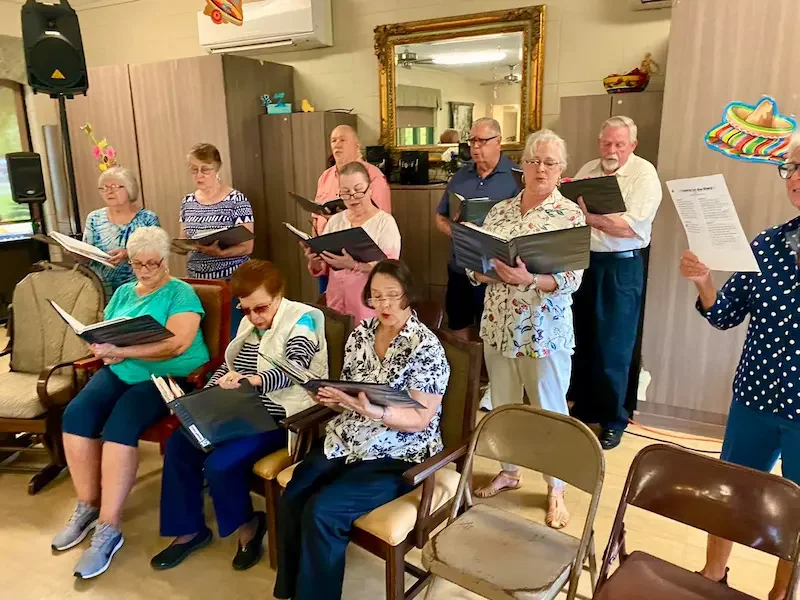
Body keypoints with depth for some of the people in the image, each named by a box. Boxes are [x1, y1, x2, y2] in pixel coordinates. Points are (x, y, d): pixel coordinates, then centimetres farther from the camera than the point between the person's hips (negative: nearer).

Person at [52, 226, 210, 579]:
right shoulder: (123, 292, 18)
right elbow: (102, 333, 16)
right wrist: (102, 348, -9)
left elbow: (177, 344, -17)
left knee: (120, 424, -30)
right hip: (120, 372, 6)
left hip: (167, 375, -6)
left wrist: (121, 351, -24)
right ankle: (87, 507, -4)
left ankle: (109, 527, -19)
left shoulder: (180, 293, -4)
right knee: (76, 414, -20)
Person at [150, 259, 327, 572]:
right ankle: (189, 530, 12)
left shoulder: (300, 321, -12)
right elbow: (227, 366, 19)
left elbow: (294, 369, -28)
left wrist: (252, 380, -46)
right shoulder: (249, 324, 12)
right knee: (178, 445, -4)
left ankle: (246, 524, 6)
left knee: (219, 464, -24)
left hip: (280, 415, -8)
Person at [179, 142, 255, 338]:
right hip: (197, 281, 5)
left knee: (230, 336, -5)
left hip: (231, 281, -5)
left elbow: (247, 247, -11)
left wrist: (219, 252, -28)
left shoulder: (236, 201, -8)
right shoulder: (188, 202, 9)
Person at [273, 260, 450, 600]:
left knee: (321, 512, -21)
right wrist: (332, 397, -11)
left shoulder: (426, 348, -13)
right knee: (290, 500, -14)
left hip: (397, 457, -5)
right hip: (346, 442, 6)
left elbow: (421, 419, -16)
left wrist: (374, 412, -31)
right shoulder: (360, 335, 5)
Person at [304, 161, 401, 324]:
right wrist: (315, 261, -12)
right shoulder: (335, 221, 9)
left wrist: (353, 265, -30)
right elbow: (322, 269, 10)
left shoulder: (385, 221, -5)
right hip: (336, 303, 4)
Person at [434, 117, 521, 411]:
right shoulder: (460, 175, 8)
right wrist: (455, 232, -8)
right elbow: (440, 218, 12)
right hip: (459, 266, 5)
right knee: (458, 326, 16)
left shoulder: (515, 176, -8)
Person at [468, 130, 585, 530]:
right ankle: (508, 471, 38)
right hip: (499, 325, 5)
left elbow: (571, 280, -15)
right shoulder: (499, 211, 6)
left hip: (545, 330, -4)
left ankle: (556, 489, 27)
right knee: (503, 403, 17)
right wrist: (486, 272, -16)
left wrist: (529, 280, -30)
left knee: (549, 409, 9)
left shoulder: (570, 215, -7)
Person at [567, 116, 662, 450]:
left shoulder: (644, 175, -8)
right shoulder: (587, 170, 9)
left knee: (612, 347, 2)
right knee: (581, 340, 12)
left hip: (620, 267, -5)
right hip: (583, 261, 5)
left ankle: (612, 419, 19)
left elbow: (632, 227, -19)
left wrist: (589, 217, -22)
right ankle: (583, 407, 29)